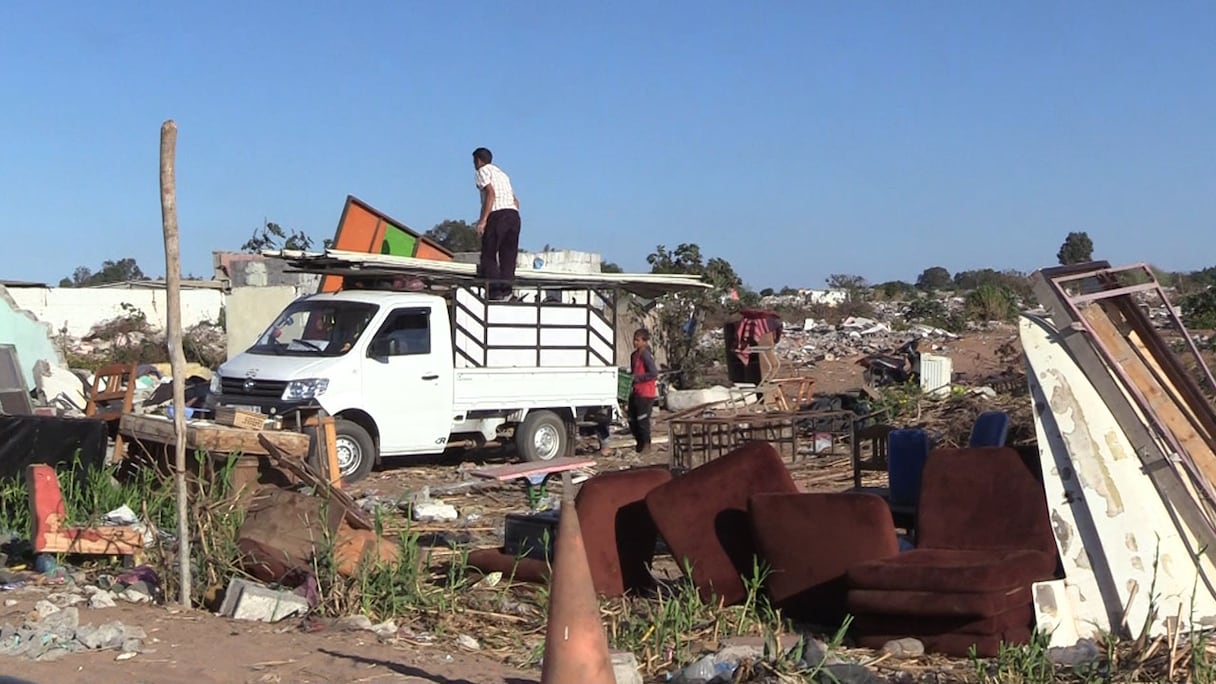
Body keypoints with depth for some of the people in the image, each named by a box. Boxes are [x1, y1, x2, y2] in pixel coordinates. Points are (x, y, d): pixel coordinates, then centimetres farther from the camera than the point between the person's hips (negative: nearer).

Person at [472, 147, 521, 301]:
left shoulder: (483, 171, 5)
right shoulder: (503, 174, 29)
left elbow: (491, 193, -11)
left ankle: (494, 291, -13)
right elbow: (516, 201, 22)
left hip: (497, 214, -7)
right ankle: (506, 291, -4)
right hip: (514, 215, 7)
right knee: (508, 255, 5)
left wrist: (483, 220, -15)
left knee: (488, 255, -4)